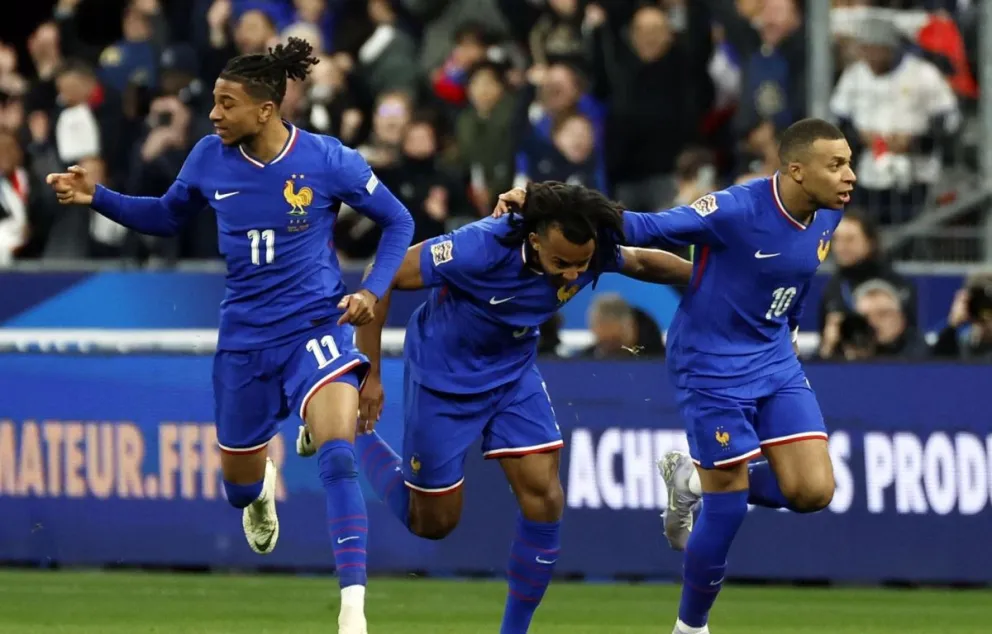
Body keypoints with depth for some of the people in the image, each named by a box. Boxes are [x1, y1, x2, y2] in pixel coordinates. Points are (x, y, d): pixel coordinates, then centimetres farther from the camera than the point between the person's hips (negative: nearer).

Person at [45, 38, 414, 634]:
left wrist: (373, 290, -13)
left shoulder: (328, 161, -14)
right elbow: (168, 217, 14)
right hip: (245, 335, 4)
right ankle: (263, 485, 58)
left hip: (316, 325, -4)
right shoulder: (211, 158, -5)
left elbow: (398, 222, -1)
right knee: (239, 483, 16)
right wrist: (98, 197, 0)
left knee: (338, 456, -28)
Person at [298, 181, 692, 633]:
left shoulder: (589, 250, -22)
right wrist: (369, 374, -24)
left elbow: (642, 262, 3)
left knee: (545, 500, -8)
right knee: (434, 522, 7)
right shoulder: (481, 248, -38)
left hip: (514, 374, 5)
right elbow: (383, 278, -28)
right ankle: (350, 436, 32)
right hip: (444, 378, -4)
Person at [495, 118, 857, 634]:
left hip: (775, 363, 7)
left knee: (813, 491, -6)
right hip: (712, 368, -7)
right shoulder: (736, 210, -25)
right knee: (727, 510, -4)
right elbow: (644, 229, -24)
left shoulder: (827, 216, -4)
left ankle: (694, 479, 18)